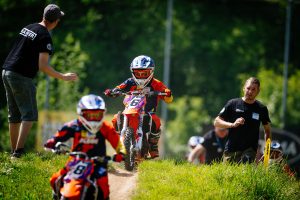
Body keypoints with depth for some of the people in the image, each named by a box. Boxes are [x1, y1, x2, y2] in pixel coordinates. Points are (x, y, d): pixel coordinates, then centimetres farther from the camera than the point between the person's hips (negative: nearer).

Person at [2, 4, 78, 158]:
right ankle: (18, 152, -19)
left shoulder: (27, 28, 14)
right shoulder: (45, 37, -12)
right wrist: (63, 77, -11)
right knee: (29, 115, -7)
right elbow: (43, 66, -18)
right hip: (21, 76, -8)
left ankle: (13, 151, 17)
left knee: (14, 115, 14)